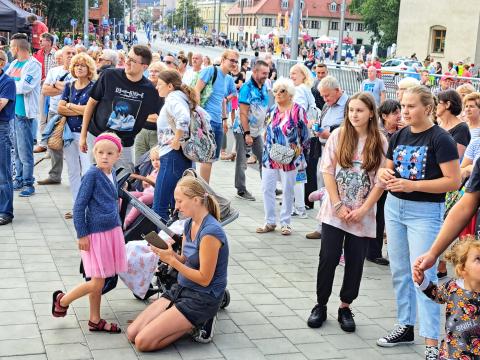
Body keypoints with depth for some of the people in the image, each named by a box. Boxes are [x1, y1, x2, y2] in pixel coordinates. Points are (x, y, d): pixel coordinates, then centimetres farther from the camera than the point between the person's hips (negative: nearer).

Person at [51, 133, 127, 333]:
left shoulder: (112, 174, 6)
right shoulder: (92, 174, -15)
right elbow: (79, 206, -14)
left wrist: (118, 226, 20)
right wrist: (82, 234, -14)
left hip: (112, 231, 7)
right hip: (96, 234, -7)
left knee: (98, 282, 14)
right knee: (96, 284, -3)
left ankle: (95, 321, 26)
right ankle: (62, 300, 19)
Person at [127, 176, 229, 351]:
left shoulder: (210, 232, -23)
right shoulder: (189, 224, 5)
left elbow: (204, 279, -20)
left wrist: (171, 260, -20)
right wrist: (170, 253, -10)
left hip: (202, 299, -9)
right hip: (181, 289, 9)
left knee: (143, 341, -16)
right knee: (132, 333, 1)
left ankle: (199, 325, 1)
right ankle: (191, 321, 11)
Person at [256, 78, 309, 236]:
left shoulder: (298, 111, -8)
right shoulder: (271, 110, 9)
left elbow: (304, 135, -5)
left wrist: (297, 151, -9)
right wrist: (266, 150, 10)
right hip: (270, 157, 5)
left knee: (288, 190, 6)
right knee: (267, 189, 5)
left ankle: (285, 222, 18)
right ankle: (270, 221, 16)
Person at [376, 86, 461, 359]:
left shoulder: (441, 139, -12)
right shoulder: (399, 136, 7)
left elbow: (454, 181, -17)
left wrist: (413, 185, -23)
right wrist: (386, 175, -6)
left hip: (425, 212, -7)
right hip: (394, 207, 7)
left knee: (423, 276, -7)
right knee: (400, 272, 14)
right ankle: (406, 327, 28)